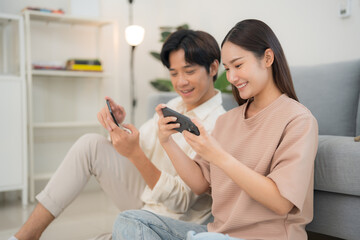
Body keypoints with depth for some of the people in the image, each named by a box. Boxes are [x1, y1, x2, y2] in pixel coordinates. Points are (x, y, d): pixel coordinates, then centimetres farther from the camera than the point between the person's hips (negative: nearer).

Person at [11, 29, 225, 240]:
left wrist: (135, 154, -34)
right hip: (144, 197, 7)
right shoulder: (174, 106, 6)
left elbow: (181, 202, -23)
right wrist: (117, 125, -16)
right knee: (91, 144, -12)